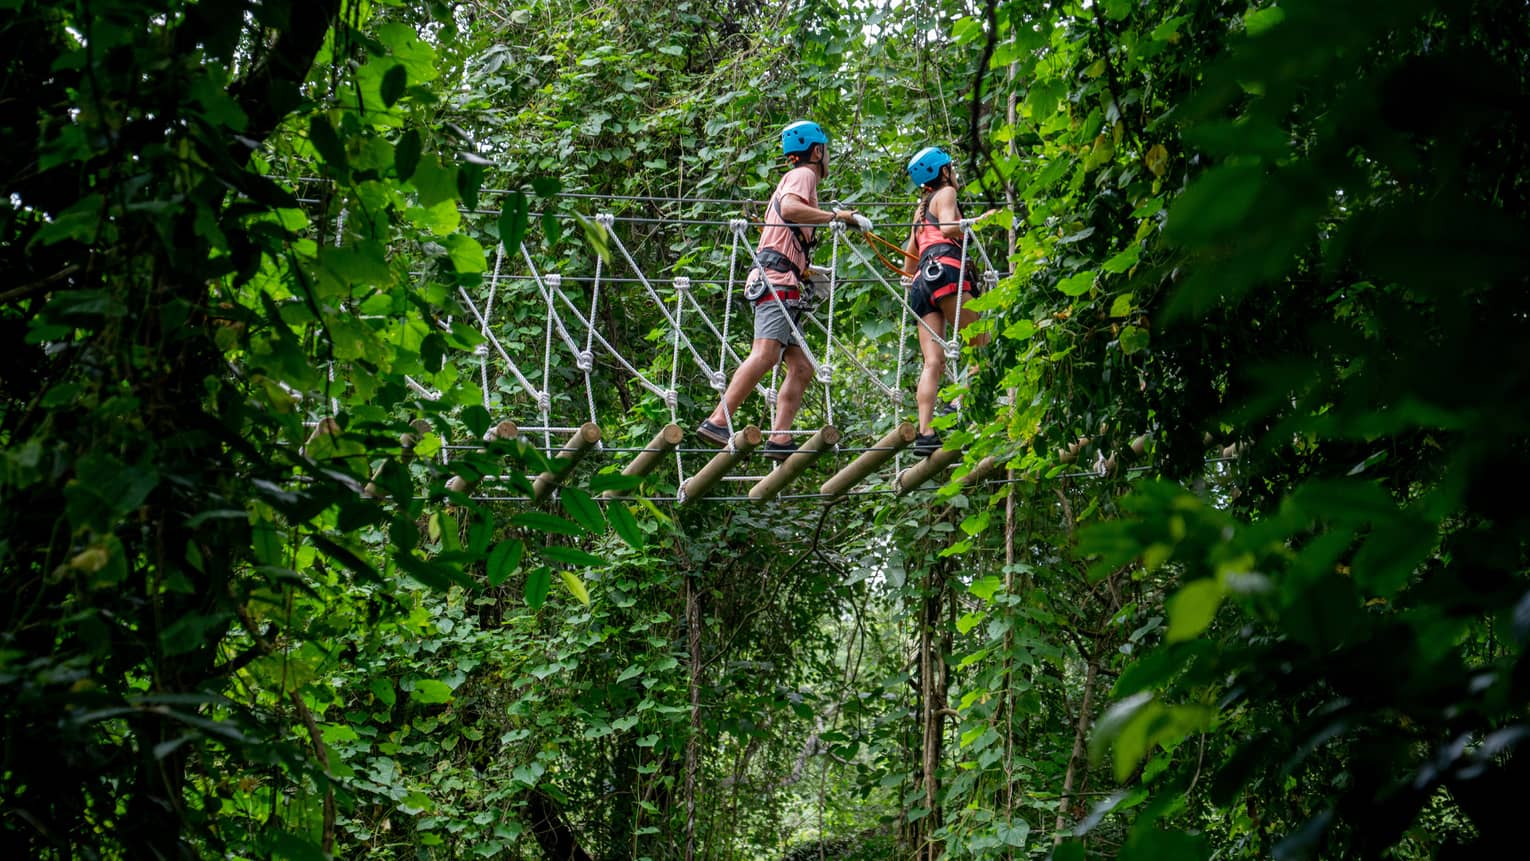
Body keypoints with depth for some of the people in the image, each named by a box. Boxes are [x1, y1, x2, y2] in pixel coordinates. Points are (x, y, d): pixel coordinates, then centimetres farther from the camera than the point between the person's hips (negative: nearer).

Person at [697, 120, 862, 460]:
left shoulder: (794, 179, 32)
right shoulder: (802, 175, 3)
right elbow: (789, 209, -21)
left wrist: (807, 272, 37)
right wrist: (835, 216, -17)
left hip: (781, 285, 11)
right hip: (777, 279, -11)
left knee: (802, 367, 3)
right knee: (766, 354, -25)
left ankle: (779, 439, -5)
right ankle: (717, 422, -33)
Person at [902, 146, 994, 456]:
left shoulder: (922, 208, 34)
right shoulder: (946, 193, 11)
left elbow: (910, 252, 36)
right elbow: (948, 227, -7)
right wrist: (981, 220, -3)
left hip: (921, 281, 7)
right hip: (944, 271, -7)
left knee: (933, 361, -5)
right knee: (981, 344, -8)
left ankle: (925, 433, -19)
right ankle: (957, 406, -27)